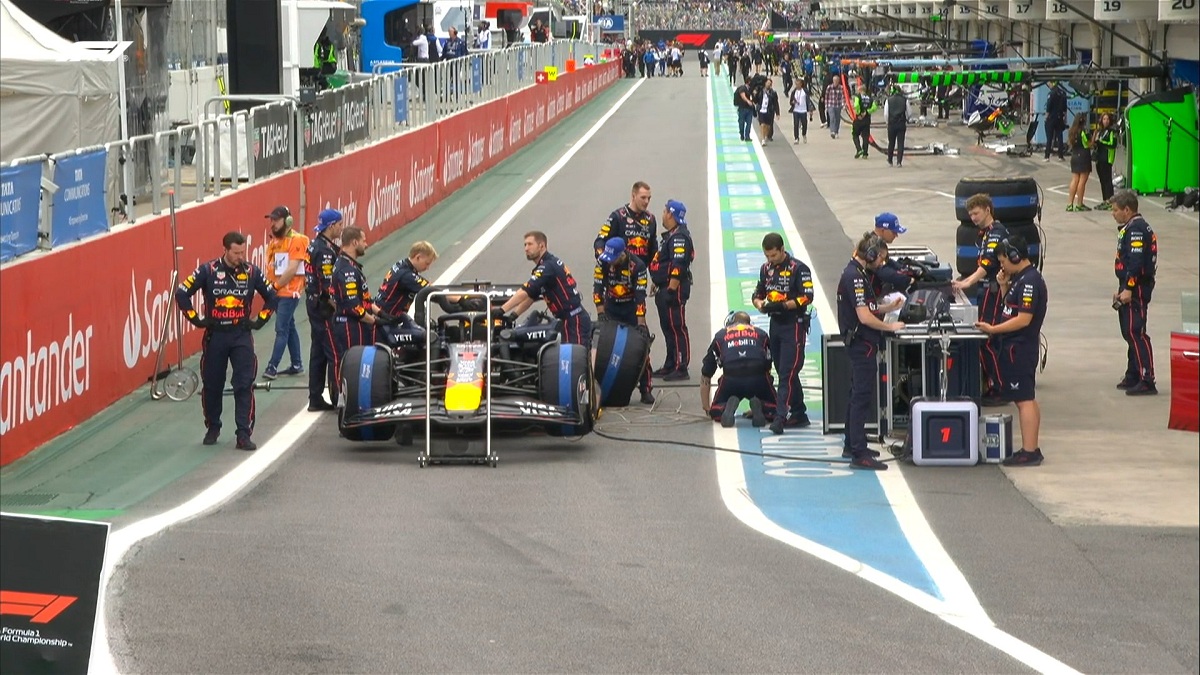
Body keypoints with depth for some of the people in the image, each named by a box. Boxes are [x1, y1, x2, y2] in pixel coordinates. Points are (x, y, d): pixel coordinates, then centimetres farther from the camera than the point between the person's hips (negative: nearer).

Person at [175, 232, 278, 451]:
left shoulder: (251, 272, -1)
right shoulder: (208, 271, -7)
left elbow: (272, 297, 12)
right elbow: (181, 293, -4)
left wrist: (259, 320, 4)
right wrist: (196, 319, -5)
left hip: (241, 336, 0)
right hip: (215, 336, 0)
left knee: (245, 385, -8)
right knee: (212, 385, 9)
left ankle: (244, 434, -7)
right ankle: (213, 428, 28)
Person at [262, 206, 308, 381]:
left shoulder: (297, 240, -11)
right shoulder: (275, 241, 13)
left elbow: (292, 269, -17)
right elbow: (271, 267, 13)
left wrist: (276, 285, -14)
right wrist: (268, 285, -2)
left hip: (289, 292, -8)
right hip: (277, 292, 8)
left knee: (281, 329, -10)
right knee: (289, 327, 14)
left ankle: (272, 367, -13)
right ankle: (297, 364, 21)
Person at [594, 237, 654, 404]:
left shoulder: (637, 266, -23)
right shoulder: (603, 262, -16)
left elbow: (640, 296, -26)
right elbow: (597, 287, -16)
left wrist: (641, 324, -29)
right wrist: (601, 315, -24)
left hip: (631, 307, -2)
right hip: (611, 307, 2)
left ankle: (646, 389, -4)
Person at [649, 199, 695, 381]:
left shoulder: (679, 237, -16)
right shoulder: (670, 236, 18)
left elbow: (678, 266, -24)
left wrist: (671, 289, -25)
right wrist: (658, 284, 26)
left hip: (675, 289, -11)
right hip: (665, 289, 11)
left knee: (677, 328, -9)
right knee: (668, 328, 16)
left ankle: (681, 368, -9)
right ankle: (671, 365, 25)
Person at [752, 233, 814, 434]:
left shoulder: (798, 269, -10)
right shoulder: (766, 268, 11)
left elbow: (807, 297, -15)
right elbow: (758, 294, 18)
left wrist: (783, 305, -24)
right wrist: (760, 303, -6)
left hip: (794, 325, -7)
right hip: (775, 324, 7)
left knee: (787, 372, -12)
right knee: (783, 372, 11)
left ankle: (780, 417, -18)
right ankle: (799, 415, 19)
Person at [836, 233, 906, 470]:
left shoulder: (855, 273, 12)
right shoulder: (855, 277, -20)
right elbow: (865, 317, -23)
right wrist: (890, 326, -11)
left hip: (859, 344, 11)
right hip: (862, 344, -11)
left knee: (858, 395, 18)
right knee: (862, 398, -10)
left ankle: (852, 445, 27)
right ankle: (859, 454, -10)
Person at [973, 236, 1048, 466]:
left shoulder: (1030, 281, -18)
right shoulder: (1020, 279, 13)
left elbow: (1023, 319, -23)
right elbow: (1010, 308, 19)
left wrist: (993, 329, -21)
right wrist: (1004, 285, 6)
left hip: (1020, 348, -11)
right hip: (1017, 346, 11)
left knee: (1024, 400, -9)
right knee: (1027, 400, 14)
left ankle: (1029, 452, -8)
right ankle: (1031, 449, 20)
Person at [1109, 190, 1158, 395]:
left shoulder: (1137, 229, -16)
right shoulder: (1129, 229, 18)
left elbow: (1136, 261, -23)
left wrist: (1128, 289, -24)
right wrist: (1121, 290, 24)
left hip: (1137, 288, -11)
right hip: (1129, 288, 11)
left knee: (1136, 333, -13)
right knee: (1129, 333, 17)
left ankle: (1147, 381, -16)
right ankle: (1133, 377, 26)